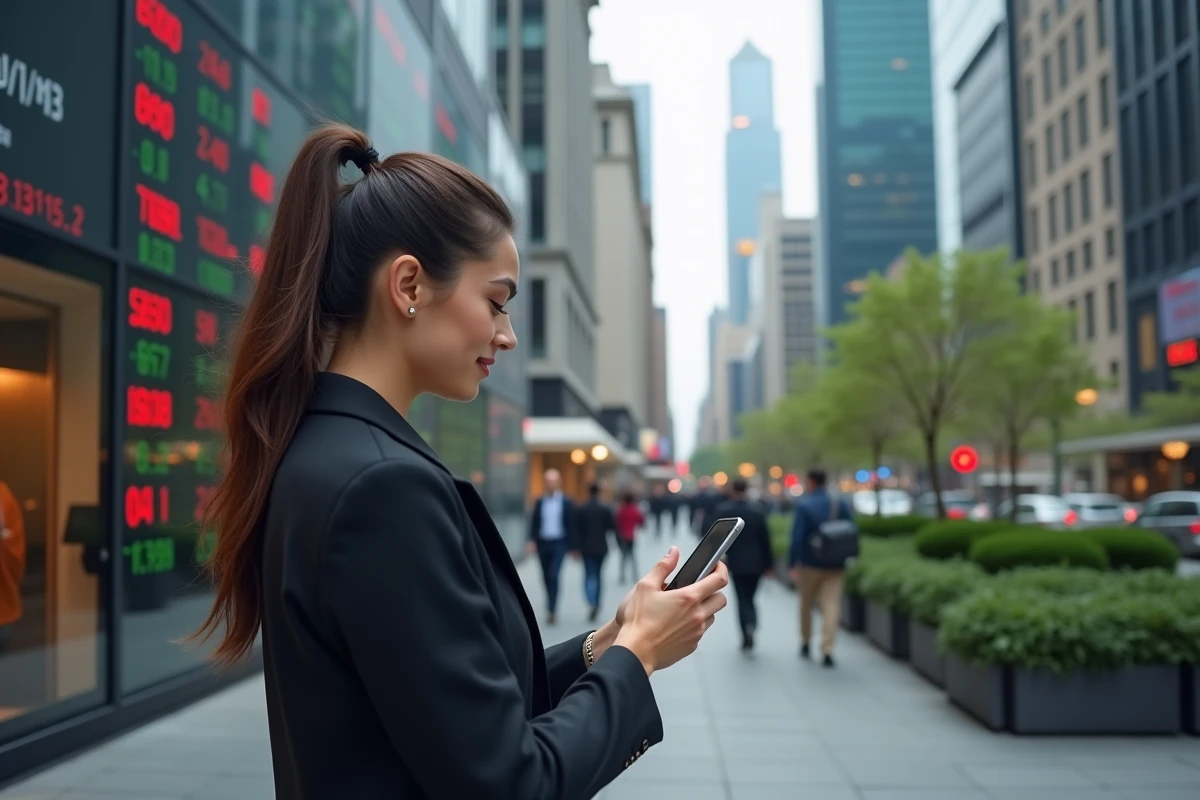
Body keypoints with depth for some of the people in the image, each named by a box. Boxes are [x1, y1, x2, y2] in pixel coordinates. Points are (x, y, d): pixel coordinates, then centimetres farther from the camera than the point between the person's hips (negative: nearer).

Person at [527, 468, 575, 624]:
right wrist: (532, 540, -7)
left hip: (559, 543, -4)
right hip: (542, 543, 4)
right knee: (546, 577, 10)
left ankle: (551, 609, -13)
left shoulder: (566, 503, 0)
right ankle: (552, 607, 25)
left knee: (554, 575, -15)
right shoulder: (539, 502, 7)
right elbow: (534, 523, 7)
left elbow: (571, 526, 0)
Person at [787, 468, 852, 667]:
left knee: (806, 604, 17)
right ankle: (827, 650, -13)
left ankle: (805, 643, 29)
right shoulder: (841, 504, 1)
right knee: (831, 606, -2)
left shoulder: (803, 505, -10)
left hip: (810, 564, -2)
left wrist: (793, 565, -13)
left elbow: (797, 537, -15)